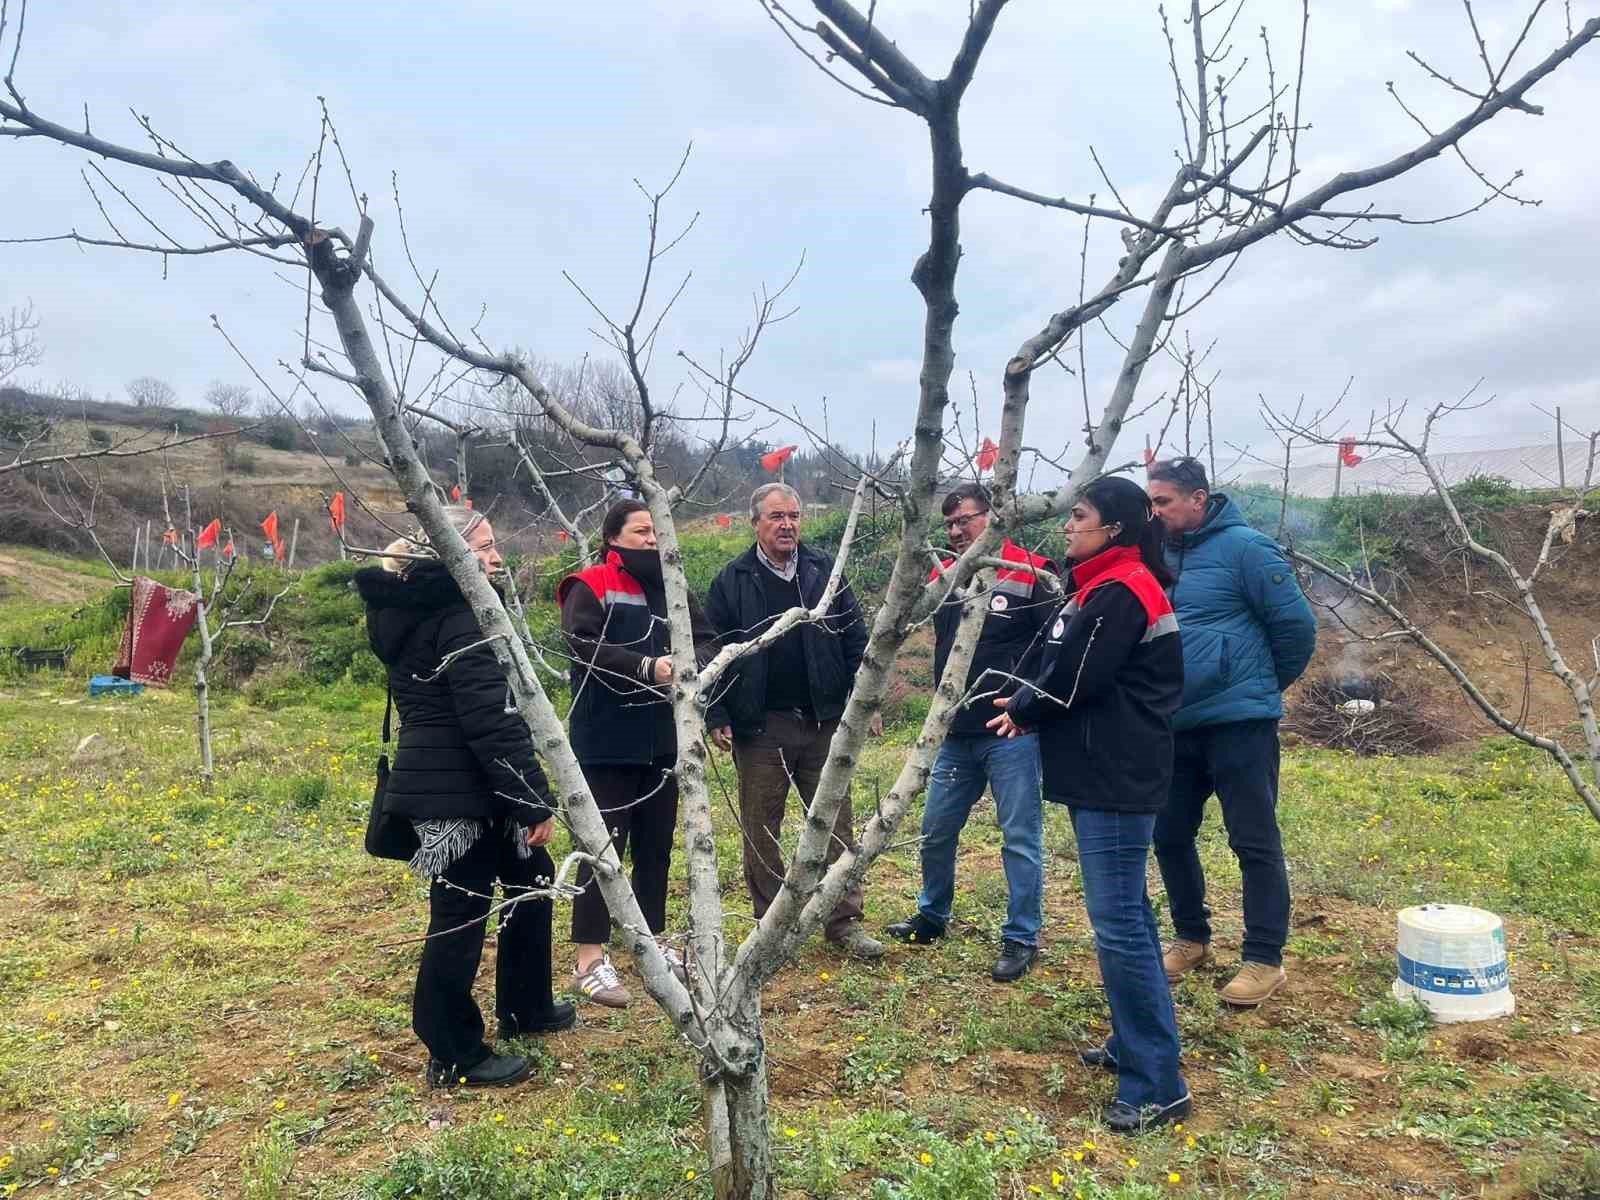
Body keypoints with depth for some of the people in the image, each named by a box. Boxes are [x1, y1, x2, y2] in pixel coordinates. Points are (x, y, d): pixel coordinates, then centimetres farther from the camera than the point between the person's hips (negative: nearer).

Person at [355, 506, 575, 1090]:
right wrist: (535, 799, -21)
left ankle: (525, 1008, 35)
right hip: (458, 790, -10)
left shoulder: (409, 609, 12)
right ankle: (455, 1057, 17)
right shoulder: (460, 616, -19)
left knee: (530, 876, 21)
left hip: (431, 775, 10)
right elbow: (490, 718, -25)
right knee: (460, 916, 2)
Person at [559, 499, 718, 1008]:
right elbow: (583, 646, -21)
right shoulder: (591, 588, -6)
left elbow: (707, 640, 7)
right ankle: (590, 960, 8)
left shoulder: (672, 589, 12)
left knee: (656, 846, 15)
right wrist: (646, 666, -29)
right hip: (607, 744, -6)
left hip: (663, 741, 6)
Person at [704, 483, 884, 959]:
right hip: (760, 728, -1)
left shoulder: (824, 571, 5)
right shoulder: (733, 580, 0)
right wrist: (718, 718, -6)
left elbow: (856, 639, 6)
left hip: (824, 722, 2)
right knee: (761, 830, 8)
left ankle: (844, 922, 18)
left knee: (836, 825, 7)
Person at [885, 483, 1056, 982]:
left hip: (1011, 735, -6)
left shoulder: (1030, 574, -10)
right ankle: (932, 917, 37)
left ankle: (1022, 939, 17)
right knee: (936, 830, 16)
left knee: (1020, 837, 3)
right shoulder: (942, 576, 8)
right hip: (956, 735, 6)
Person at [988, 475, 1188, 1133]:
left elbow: (1073, 680, -19)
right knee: (1125, 910, 18)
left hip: (1117, 778, -11)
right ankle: (1135, 1041, 32)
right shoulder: (1105, 585, 16)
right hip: (1106, 771, 11)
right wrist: (1029, 704, 1)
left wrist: (1022, 711, -2)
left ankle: (1157, 1086, 0)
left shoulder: (1119, 592, -17)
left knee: (1117, 923, -8)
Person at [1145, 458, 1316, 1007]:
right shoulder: (1162, 555, 8)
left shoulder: (1244, 548, -11)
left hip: (1238, 724, -7)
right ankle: (1191, 938, 31)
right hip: (1175, 725, 7)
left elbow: (1297, 626, -9)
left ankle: (1264, 960, 14)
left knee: (1255, 842, 2)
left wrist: (1265, 685, 3)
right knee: (1170, 836, 13)